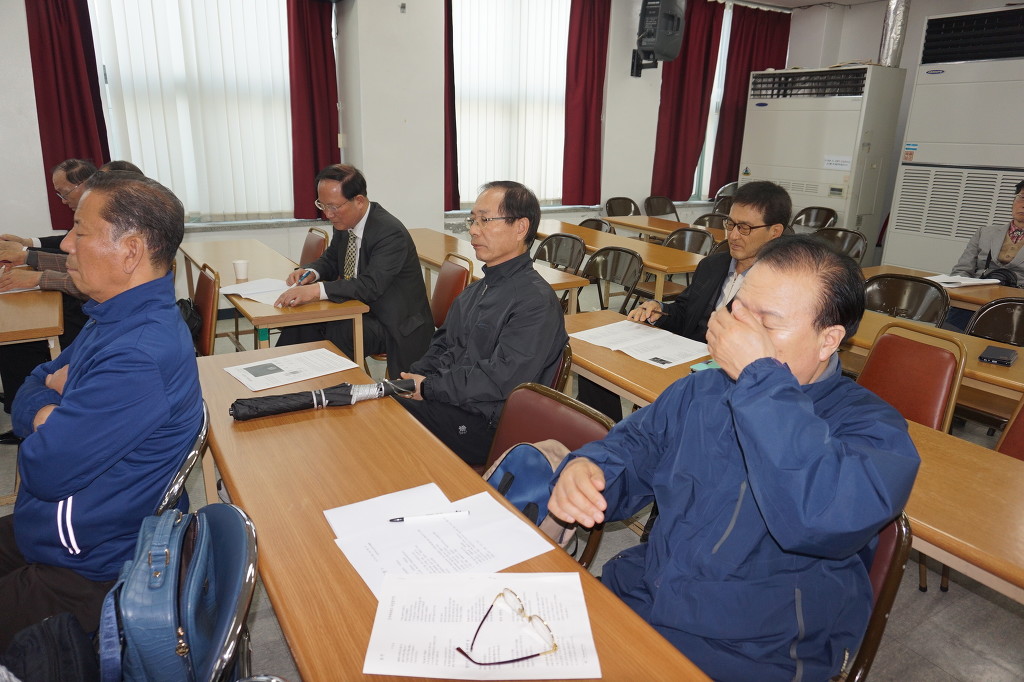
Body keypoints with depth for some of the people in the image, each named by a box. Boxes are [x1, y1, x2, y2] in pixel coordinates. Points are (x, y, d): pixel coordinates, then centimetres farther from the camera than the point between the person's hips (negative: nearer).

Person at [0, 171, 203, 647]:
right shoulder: (118, 318, 3)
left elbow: (45, 472, -27)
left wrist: (44, 416, -8)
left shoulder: (139, 357, -32)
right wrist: (58, 383, -14)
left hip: (85, 574, -9)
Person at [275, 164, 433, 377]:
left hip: (396, 327, -8)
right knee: (301, 321, -12)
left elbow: (371, 286, -32)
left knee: (329, 333, -28)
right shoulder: (345, 224, 2)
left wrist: (317, 289, -41)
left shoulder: (391, 233, -24)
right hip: (361, 311, 8)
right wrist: (311, 272, -5)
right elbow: (331, 259, 19)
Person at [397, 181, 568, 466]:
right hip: (445, 402, 8)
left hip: (482, 427, -8)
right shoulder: (477, 290, 16)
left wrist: (428, 388, -13)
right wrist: (410, 380, 0)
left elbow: (500, 380, -21)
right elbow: (443, 345, 19)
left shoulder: (536, 301, -15)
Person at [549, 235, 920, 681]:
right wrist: (585, 469, -12)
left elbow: (818, 522, -32)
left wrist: (760, 377, -26)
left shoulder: (871, 427, -12)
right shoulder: (700, 391, 6)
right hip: (634, 594, 5)